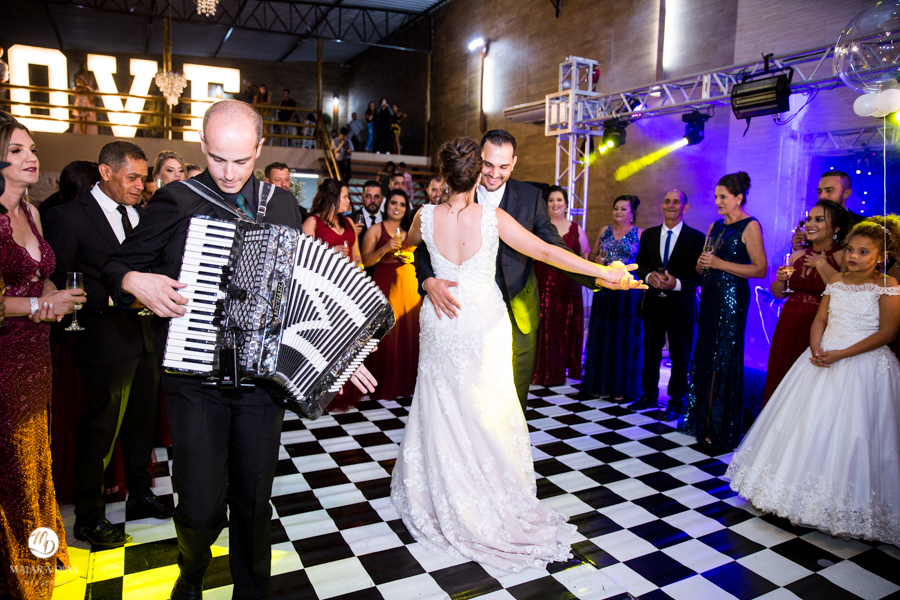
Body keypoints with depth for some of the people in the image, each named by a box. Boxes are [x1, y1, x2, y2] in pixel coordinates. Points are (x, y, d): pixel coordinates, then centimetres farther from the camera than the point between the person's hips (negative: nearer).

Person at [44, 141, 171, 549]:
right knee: (101, 429, 5)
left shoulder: (140, 212, 10)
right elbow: (58, 284, -11)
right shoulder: (68, 217, -9)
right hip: (106, 342, -6)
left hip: (147, 335, 7)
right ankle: (88, 517, 24)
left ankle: (140, 496, 36)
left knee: (143, 422, 18)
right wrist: (111, 296, -20)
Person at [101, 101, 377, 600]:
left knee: (254, 500, 13)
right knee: (201, 504, 1)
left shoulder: (283, 205, 8)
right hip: (196, 379, -2)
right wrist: (134, 281, -17)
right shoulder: (176, 202, -1)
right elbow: (116, 266, 6)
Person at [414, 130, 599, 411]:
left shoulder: (530, 197, 0)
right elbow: (425, 248, -5)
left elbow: (554, 249, -2)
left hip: (518, 309, 1)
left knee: (516, 389, 12)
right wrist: (429, 281, -27)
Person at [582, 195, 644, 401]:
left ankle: (622, 386, 12)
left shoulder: (639, 234, -1)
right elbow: (591, 255, 16)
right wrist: (597, 259, -5)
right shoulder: (605, 231, 11)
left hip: (628, 292, -4)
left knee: (624, 337, 2)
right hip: (604, 290, 4)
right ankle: (601, 382, 20)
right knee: (601, 335, 8)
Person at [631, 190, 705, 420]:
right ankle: (650, 396, 29)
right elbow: (640, 266, 9)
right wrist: (649, 276, -13)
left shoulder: (696, 237, -5)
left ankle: (676, 403, 21)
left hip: (681, 305, -3)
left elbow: (701, 273, -7)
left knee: (680, 358, 7)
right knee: (650, 352, 14)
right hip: (653, 304, 4)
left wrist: (677, 283, -21)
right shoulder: (649, 235, 7)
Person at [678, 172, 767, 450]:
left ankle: (722, 432, 8)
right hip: (709, 296, 7)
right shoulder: (715, 226, 15)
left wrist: (719, 263, -17)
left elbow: (760, 269, -13)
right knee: (704, 356, 9)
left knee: (725, 361, -3)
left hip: (732, 298, -7)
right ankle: (701, 421, 20)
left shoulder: (750, 226, -6)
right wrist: (701, 264, -3)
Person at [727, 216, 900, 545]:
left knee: (850, 432, -5)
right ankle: (798, 490, 22)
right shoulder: (837, 281, 10)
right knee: (805, 422, 7)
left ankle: (845, 504, 12)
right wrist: (816, 349, -9)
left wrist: (840, 354, -18)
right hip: (823, 359, 5)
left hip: (864, 365, -5)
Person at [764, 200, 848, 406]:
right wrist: (780, 280, -4)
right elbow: (778, 294, 17)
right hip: (789, 326, 5)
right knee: (781, 380, 10)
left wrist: (822, 265, -12)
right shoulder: (797, 255, 10)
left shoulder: (843, 255, -6)